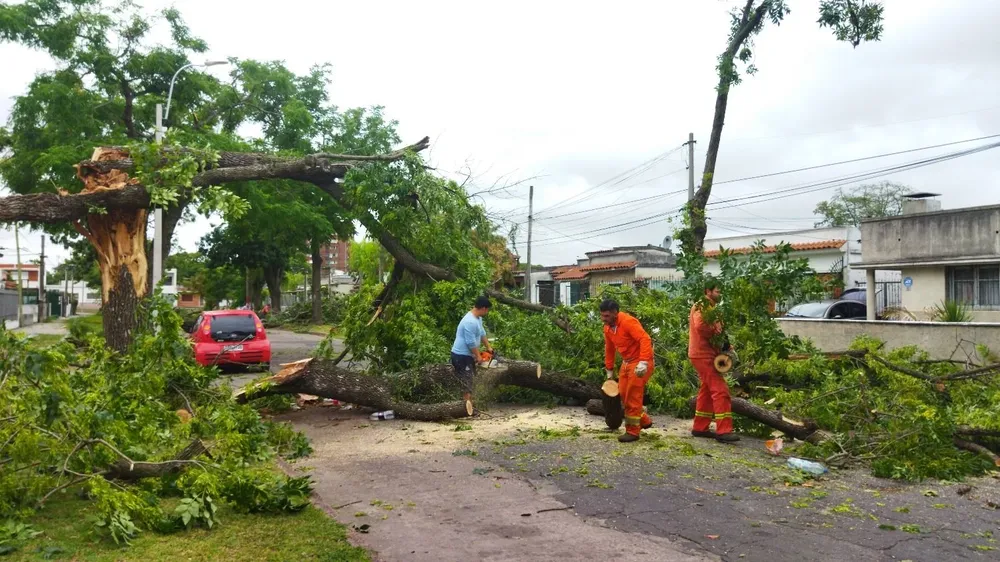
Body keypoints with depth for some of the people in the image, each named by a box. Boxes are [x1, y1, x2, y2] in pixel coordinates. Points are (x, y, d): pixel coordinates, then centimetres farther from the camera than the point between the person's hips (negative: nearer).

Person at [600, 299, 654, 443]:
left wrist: (643, 362, -39)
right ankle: (644, 421, 26)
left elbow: (645, 339, -31)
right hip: (626, 362, 9)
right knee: (623, 394, 10)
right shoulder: (607, 328, 4)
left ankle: (632, 431, 2)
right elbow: (609, 349, 16)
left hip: (640, 362, -9)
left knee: (633, 396, -7)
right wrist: (609, 370, 20)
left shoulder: (628, 321, -23)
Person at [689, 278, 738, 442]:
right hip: (703, 355, -11)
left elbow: (710, 327, 16)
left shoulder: (709, 307, 21)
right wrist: (715, 331, -17)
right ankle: (723, 431, -15)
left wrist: (721, 345, 0)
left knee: (707, 391, 14)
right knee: (720, 390, -13)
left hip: (705, 354, 11)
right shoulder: (702, 307, -12)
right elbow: (700, 326, -31)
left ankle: (700, 428, 21)